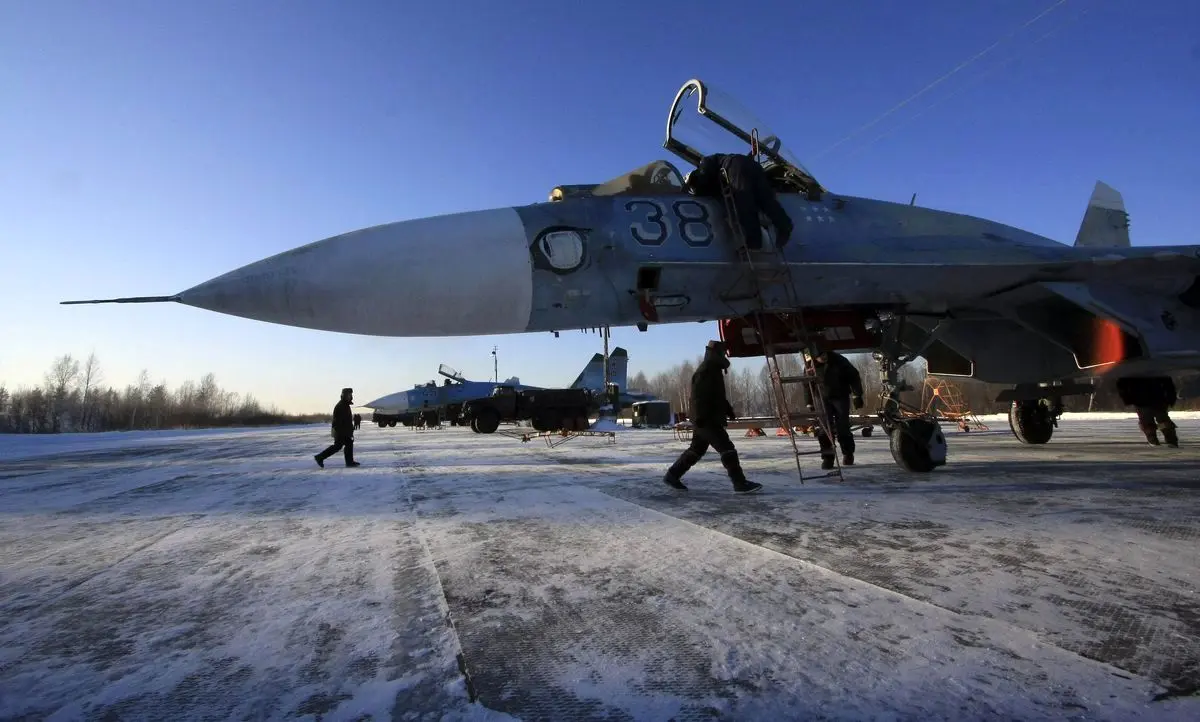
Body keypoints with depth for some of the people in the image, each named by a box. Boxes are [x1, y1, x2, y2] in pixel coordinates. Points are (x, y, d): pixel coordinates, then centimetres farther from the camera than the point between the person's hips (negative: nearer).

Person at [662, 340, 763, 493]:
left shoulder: (714, 370, 18)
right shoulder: (705, 371, -15)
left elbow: (719, 396, 27)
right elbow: (698, 395, -23)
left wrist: (729, 411, 23)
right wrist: (700, 417, -27)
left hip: (711, 419, 11)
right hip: (706, 420, -11)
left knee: (696, 450, 15)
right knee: (727, 448, -10)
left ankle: (671, 475, 20)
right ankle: (740, 484, -8)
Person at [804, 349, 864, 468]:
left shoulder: (838, 360, -12)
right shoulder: (810, 366, -7)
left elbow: (854, 375, -2)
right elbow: (807, 386, 5)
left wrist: (857, 395, -4)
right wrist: (810, 404, 3)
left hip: (841, 397, -1)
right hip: (823, 399, 1)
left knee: (842, 428, -4)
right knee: (824, 429, -10)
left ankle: (848, 454, 19)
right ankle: (827, 457, -1)